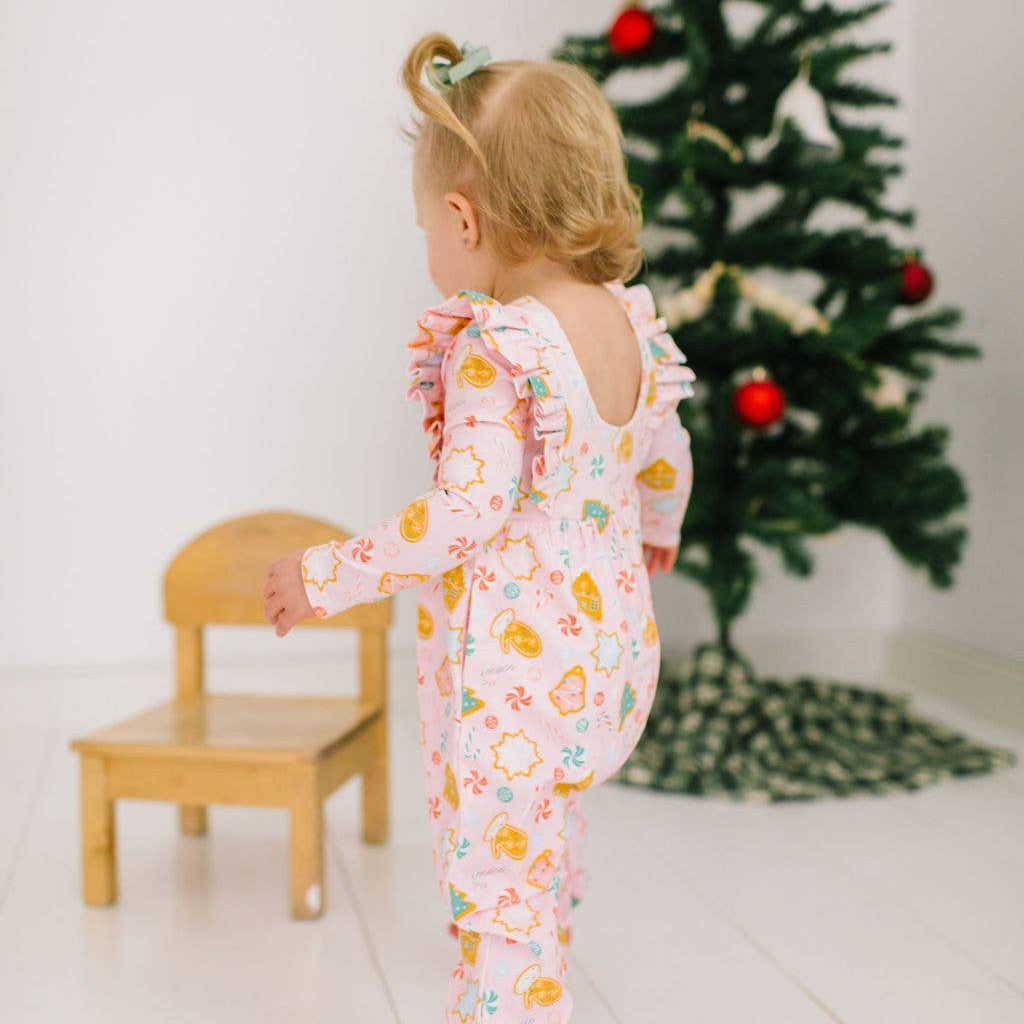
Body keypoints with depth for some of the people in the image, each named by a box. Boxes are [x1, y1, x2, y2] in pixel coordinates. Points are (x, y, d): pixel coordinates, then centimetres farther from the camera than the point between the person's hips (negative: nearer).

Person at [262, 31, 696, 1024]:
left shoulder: (491, 349, -22)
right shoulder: (629, 323, 3)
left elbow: (467, 510, -27)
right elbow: (665, 464, 16)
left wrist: (329, 575, -16)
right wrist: (656, 535, 37)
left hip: (511, 660, -9)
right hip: (606, 637, 9)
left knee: (493, 874, 2)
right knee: (540, 849, 30)